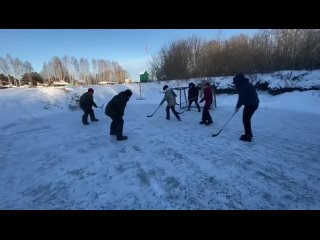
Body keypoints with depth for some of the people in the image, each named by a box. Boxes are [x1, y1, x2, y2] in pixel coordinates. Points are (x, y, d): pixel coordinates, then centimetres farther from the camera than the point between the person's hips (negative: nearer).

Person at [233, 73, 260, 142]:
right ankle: (249, 133, 32)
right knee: (247, 119, 20)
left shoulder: (242, 87, -17)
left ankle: (247, 136, 6)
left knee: (245, 120, 0)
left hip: (250, 105, -10)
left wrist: (237, 106, -5)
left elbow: (241, 98, -18)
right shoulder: (247, 84, 13)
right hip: (254, 103, 10)